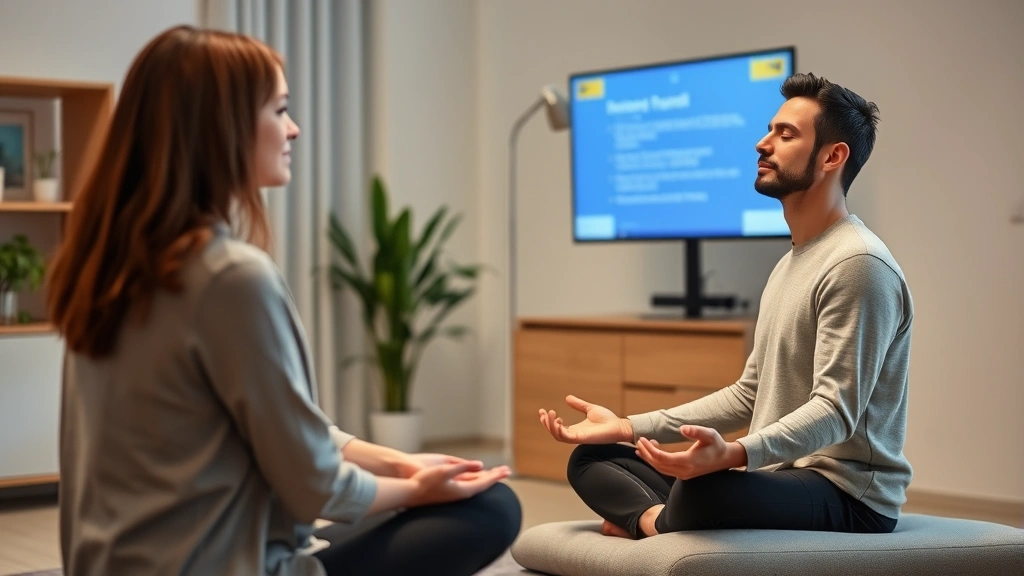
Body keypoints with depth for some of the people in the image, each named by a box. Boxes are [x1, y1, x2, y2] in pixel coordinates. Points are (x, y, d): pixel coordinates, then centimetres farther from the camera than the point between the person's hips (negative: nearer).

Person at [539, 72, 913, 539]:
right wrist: (629, 427, 9)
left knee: (702, 491, -40)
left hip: (846, 494, -10)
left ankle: (649, 522, -9)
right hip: (778, 477, 10)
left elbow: (836, 410, -23)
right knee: (591, 460, 6)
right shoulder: (789, 264, 19)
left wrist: (734, 454, -42)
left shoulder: (858, 264, -15)